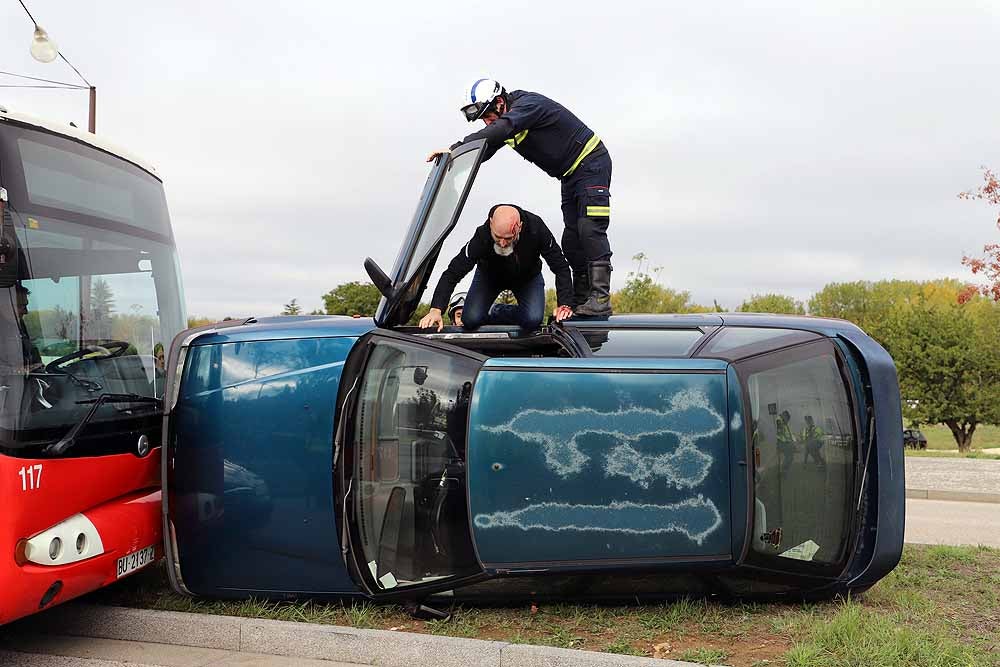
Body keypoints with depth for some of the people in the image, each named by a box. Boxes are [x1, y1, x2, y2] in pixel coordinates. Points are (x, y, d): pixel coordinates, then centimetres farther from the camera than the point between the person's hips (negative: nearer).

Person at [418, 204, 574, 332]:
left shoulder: (536, 228, -36)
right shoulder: (482, 237, -38)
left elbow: (561, 268, -24)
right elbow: (452, 273, -34)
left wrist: (564, 304, -34)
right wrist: (435, 309, -46)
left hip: (528, 276, 1)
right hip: (489, 275, -1)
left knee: (533, 320, -25)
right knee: (470, 320, -22)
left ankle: (492, 314, 2)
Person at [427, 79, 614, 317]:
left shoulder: (528, 104, -25)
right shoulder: (508, 121, 4)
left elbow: (500, 130, -42)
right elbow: (482, 151, 5)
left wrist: (455, 148, -48)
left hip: (592, 162, -10)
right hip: (571, 175, 10)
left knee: (590, 229, -20)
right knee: (571, 239, 5)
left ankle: (600, 298, -22)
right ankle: (581, 301, 7)